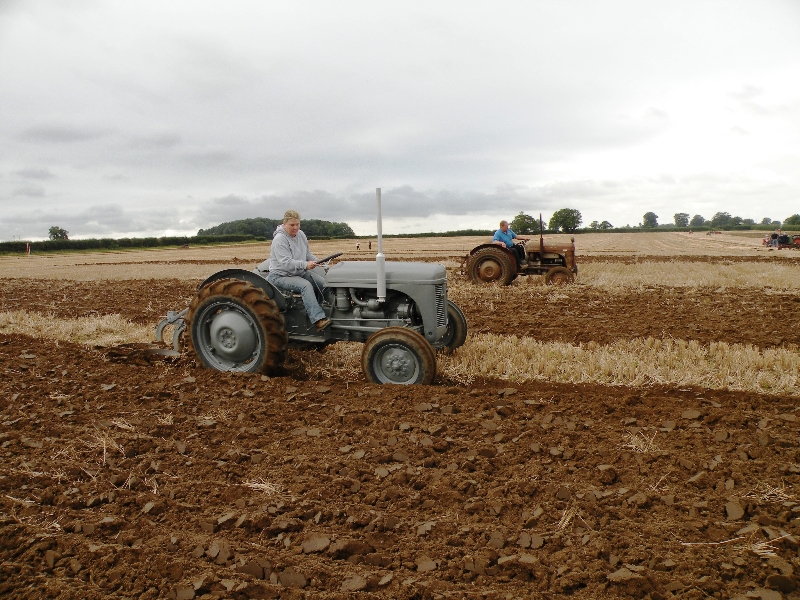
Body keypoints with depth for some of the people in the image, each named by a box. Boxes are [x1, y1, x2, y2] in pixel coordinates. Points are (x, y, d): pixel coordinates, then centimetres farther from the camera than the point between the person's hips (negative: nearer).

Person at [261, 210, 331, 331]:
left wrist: (315, 261, -1)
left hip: (300, 272, 8)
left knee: (324, 284, -12)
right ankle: (318, 320, -41)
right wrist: (305, 265, -35)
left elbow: (307, 254, 20)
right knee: (305, 285, -33)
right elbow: (286, 263, -25)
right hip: (280, 276, -8)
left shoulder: (301, 235, 9)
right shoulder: (280, 239, -16)